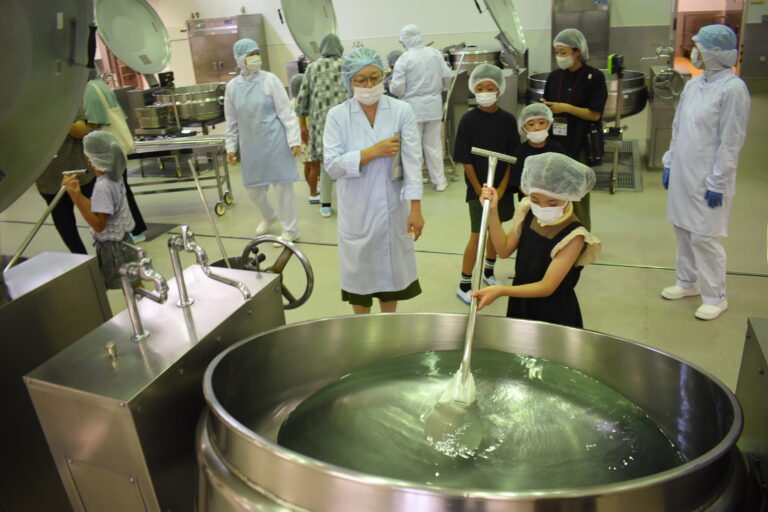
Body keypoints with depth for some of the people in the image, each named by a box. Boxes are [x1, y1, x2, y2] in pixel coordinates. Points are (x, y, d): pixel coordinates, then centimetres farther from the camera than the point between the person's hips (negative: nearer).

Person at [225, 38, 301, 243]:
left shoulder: (269, 80, -6)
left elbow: (286, 112, -7)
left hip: (275, 141, -4)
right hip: (250, 144, 4)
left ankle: (290, 230, 15)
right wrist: (231, 147, 11)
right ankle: (269, 217, 43)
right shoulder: (232, 86, 4)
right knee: (252, 187, 13)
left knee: (282, 185, 2)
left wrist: (294, 140, -12)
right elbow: (232, 121, 11)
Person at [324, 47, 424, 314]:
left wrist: (416, 208, -15)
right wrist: (374, 151, -18)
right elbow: (332, 165, -12)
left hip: (392, 208, 1)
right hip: (356, 210, 0)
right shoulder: (337, 116, -6)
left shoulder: (402, 111, -5)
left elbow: (412, 161, -10)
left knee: (391, 269, 15)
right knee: (359, 272, 14)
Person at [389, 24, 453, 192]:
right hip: (434, 105, 4)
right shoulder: (435, 53, 0)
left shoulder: (403, 59, -12)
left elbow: (398, 88, -14)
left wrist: (391, 86, 8)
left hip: (413, 107, -4)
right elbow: (447, 76, 1)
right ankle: (439, 181, 21)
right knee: (433, 144, 14)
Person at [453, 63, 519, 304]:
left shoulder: (507, 120, -2)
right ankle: (464, 285, 6)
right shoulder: (469, 120, -10)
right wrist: (481, 192, -12)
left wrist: (501, 189, -8)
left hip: (501, 186, 4)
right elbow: (466, 160, -10)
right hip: (478, 187, -4)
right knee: (477, 235, -5)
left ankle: (488, 271, 38)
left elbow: (511, 158, 0)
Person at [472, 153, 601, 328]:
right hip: (520, 304, 6)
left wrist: (501, 291, -39)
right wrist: (493, 211, -11)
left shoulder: (573, 236, -26)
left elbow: (547, 287, -27)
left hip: (554, 313, -6)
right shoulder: (528, 213, -8)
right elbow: (504, 250, 0)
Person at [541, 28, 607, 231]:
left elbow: (595, 114, -11)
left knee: (579, 199, 5)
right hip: (554, 144, 4)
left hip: (579, 145, -4)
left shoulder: (594, 77, -5)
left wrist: (565, 108, -17)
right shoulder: (554, 77, 7)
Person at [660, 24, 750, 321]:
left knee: (703, 237, -1)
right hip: (683, 172, 7)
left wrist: (717, 183, -15)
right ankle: (688, 282, 32)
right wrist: (670, 163, 12)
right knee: (683, 230, 15)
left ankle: (716, 297, 15)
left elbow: (731, 141, -15)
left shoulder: (733, 88, -14)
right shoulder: (693, 84, 6)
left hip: (707, 178, -7)